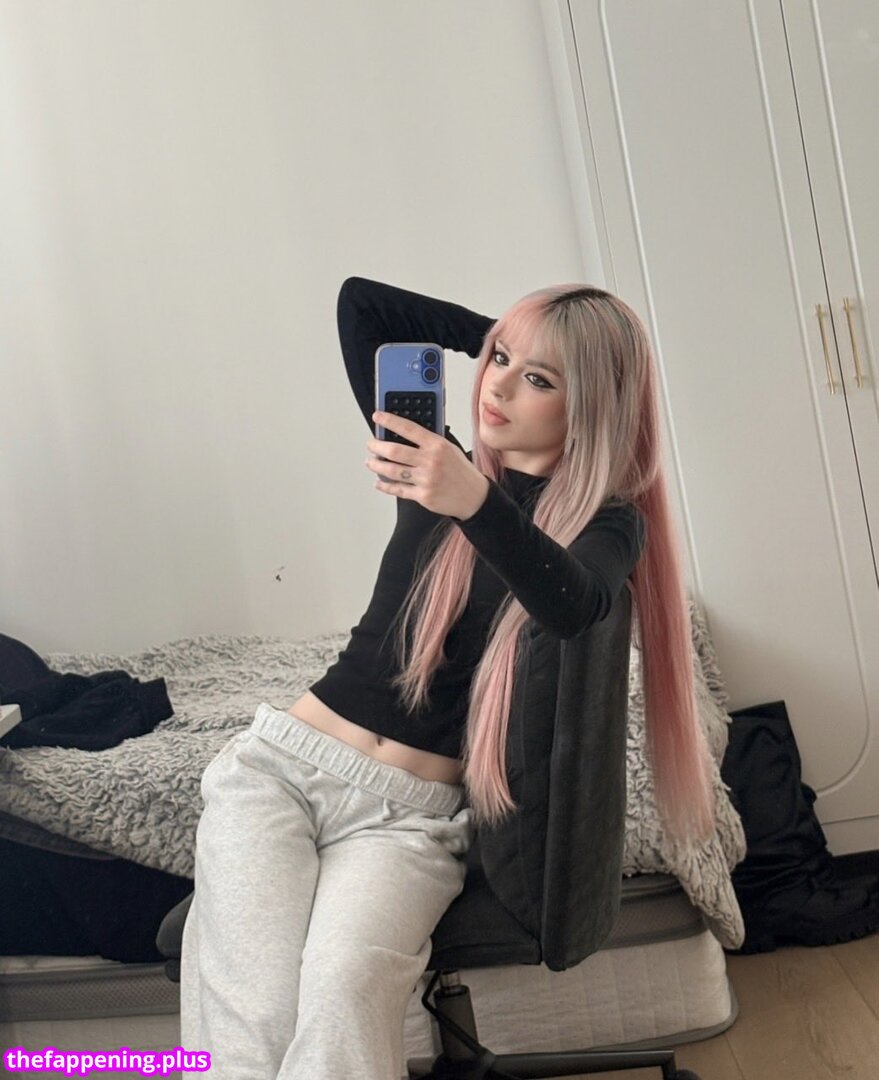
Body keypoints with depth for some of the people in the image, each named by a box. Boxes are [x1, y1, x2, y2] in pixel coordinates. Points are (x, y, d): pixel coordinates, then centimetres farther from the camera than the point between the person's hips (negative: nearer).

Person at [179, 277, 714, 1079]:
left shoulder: (606, 518, 2)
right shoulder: (439, 467, 11)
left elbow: (572, 606, -22)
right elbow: (358, 301, 13)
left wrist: (476, 503, -38)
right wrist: (499, 335, 13)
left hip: (412, 810, -2)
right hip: (281, 758, 3)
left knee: (344, 990, -32)